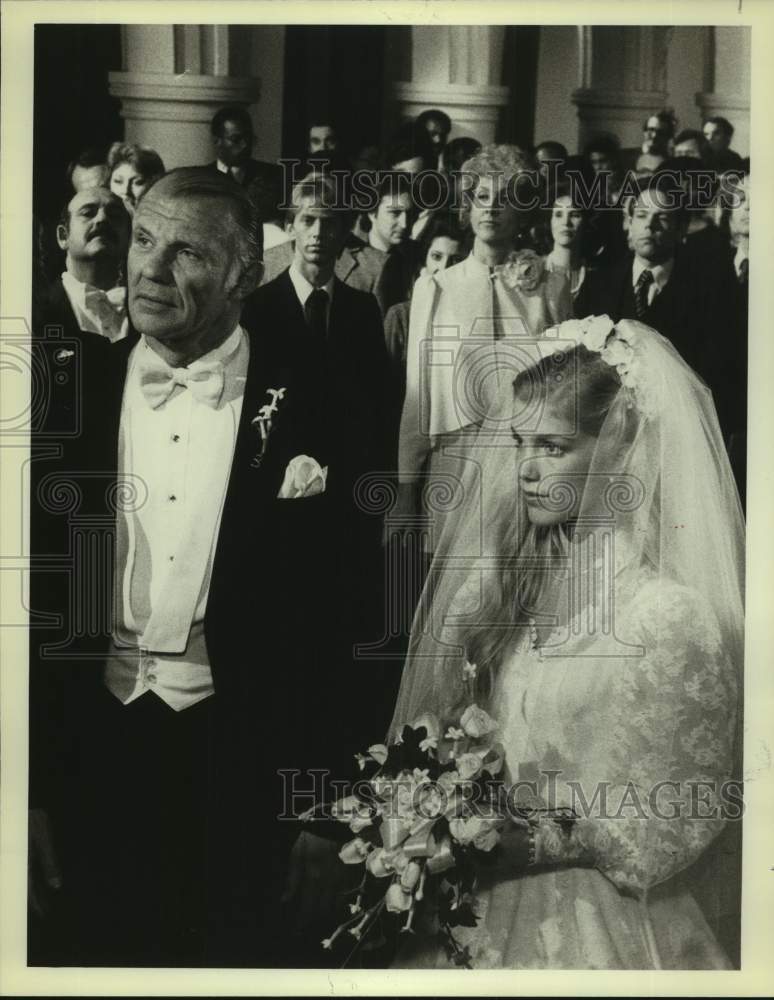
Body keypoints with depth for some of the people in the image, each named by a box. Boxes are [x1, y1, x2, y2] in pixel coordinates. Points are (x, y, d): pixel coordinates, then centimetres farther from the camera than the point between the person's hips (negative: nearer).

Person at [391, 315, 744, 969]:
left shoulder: (671, 616, -22)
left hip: (589, 934, -5)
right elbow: (450, 720, 6)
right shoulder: (519, 577, -3)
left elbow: (651, 837, -16)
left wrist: (506, 831, -18)